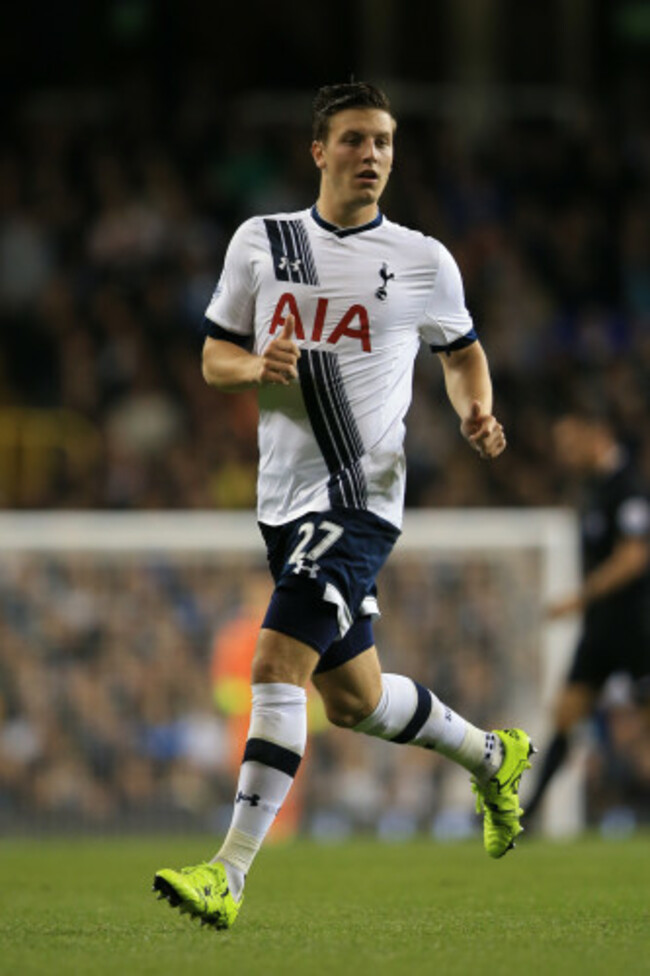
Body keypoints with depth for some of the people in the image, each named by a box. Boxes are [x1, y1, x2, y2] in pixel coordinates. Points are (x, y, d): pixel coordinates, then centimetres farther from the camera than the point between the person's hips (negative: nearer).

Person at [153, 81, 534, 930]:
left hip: (361, 498, -5)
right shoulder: (260, 242, 7)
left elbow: (462, 350, 17)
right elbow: (214, 358, 12)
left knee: (277, 664, -20)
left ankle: (229, 873, -20)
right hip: (285, 500, 5)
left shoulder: (423, 261, 1)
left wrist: (476, 413, -3)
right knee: (353, 699, 16)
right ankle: (491, 756, 43)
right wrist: (256, 366, -10)